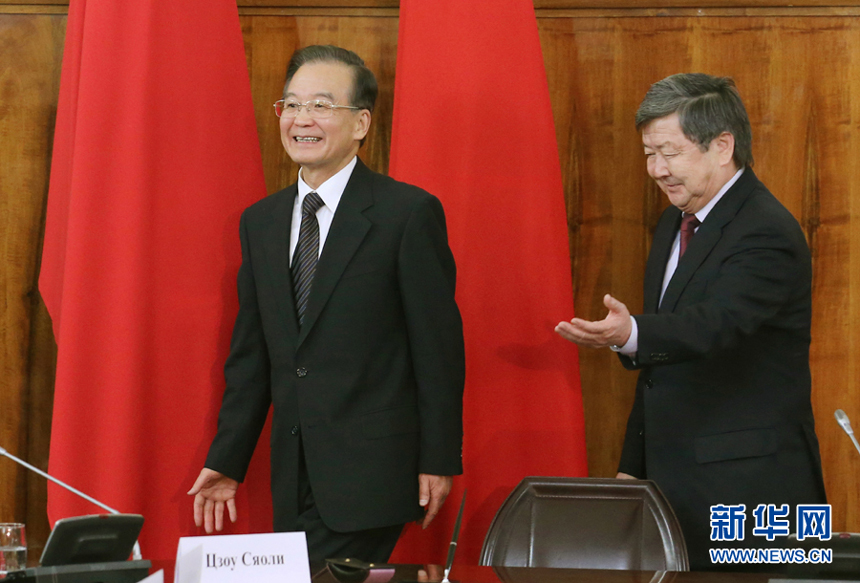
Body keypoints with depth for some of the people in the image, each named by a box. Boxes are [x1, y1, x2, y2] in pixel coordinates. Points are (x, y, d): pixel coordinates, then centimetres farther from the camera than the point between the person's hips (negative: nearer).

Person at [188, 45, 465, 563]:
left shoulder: (410, 213, -6)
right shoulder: (260, 222, 13)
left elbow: (439, 346, -6)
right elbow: (251, 354, 16)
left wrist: (438, 461, -8)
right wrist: (227, 461, 12)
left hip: (369, 476, -6)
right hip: (294, 478, 6)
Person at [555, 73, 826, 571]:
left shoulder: (767, 235, -15)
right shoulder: (678, 222, 14)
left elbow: (713, 325, -33)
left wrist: (630, 335, -51)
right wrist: (634, 468, 16)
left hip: (746, 488, -8)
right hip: (674, 483, 8)